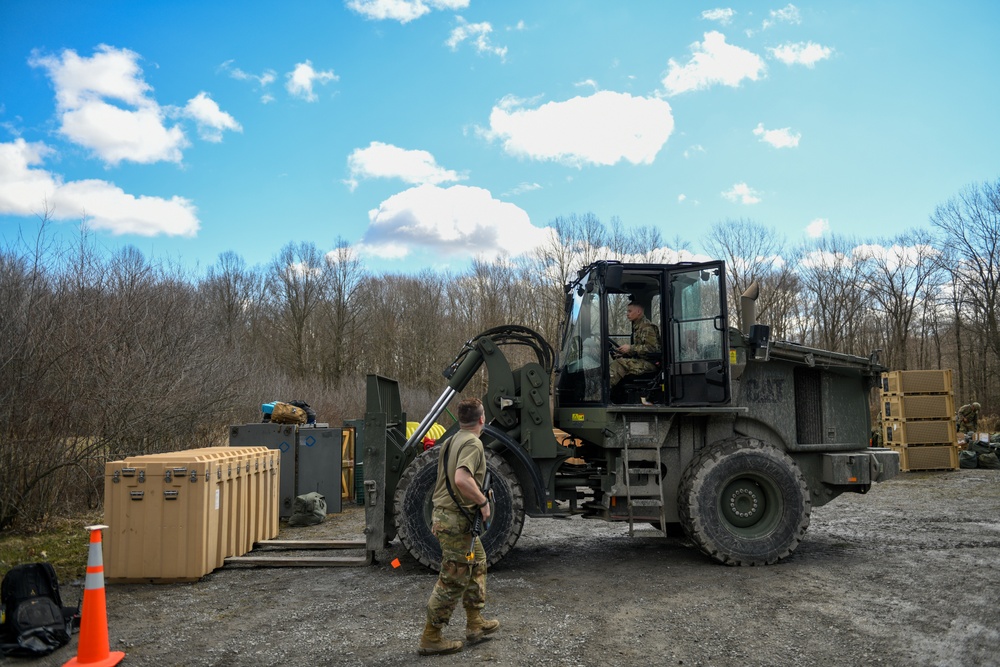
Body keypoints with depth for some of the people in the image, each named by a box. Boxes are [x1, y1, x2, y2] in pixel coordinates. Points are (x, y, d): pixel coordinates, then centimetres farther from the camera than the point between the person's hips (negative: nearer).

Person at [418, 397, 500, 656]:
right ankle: (430, 638, 10)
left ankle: (475, 623, 32)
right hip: (457, 520, -10)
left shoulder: (450, 441, 12)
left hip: (443, 515, 10)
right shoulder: (473, 443, -17)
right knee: (453, 580, 0)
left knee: (478, 564, 22)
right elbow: (462, 479, -33)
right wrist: (483, 501, -20)